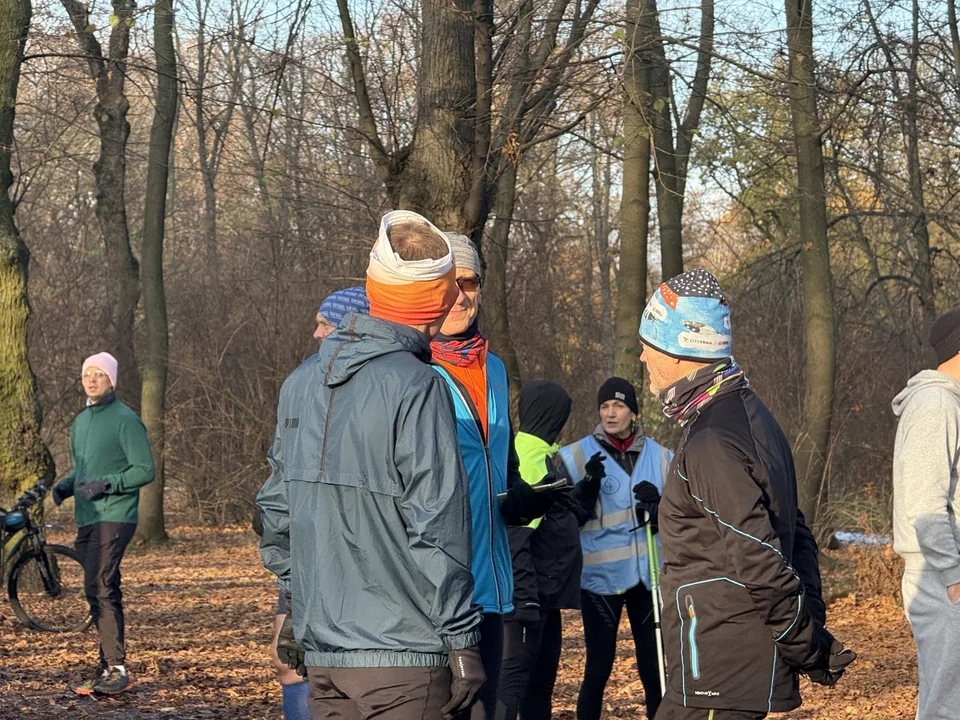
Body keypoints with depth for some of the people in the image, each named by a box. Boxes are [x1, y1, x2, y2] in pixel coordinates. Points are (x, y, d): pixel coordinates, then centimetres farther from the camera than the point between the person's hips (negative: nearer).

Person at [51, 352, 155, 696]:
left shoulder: (125, 419, -7)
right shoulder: (80, 421, 18)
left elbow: (145, 470, -11)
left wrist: (105, 484, -21)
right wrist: (65, 486, 6)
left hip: (114, 517, -8)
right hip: (86, 519, 8)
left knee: (100, 589, -17)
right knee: (100, 592, 9)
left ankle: (117, 669, -16)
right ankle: (108, 667, 13)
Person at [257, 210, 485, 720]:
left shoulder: (302, 382, 9)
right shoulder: (416, 388, -13)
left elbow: (276, 509, 16)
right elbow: (437, 530, -15)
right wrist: (461, 640, -10)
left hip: (321, 646, 7)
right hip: (402, 656, -7)